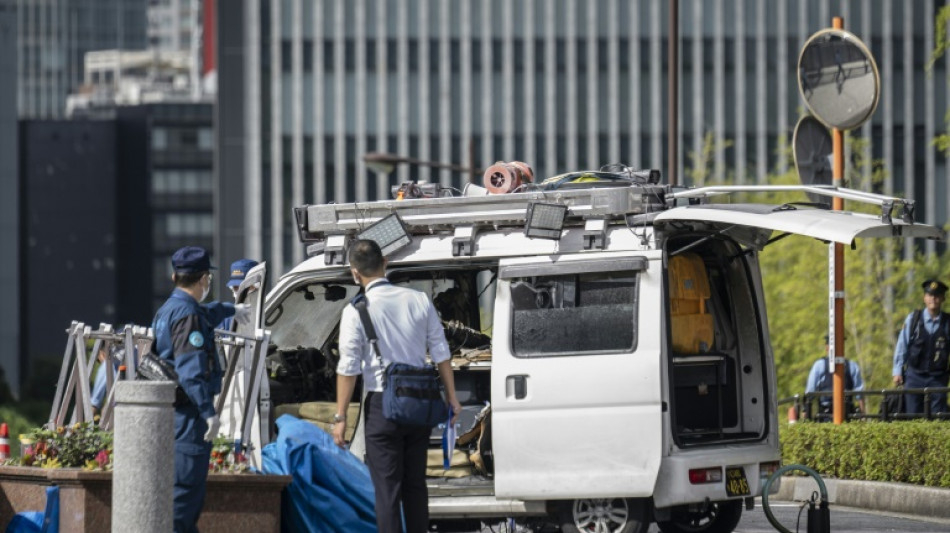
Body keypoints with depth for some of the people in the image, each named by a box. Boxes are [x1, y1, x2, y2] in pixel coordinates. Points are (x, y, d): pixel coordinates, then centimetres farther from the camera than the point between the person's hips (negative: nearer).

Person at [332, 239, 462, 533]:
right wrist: (451, 399, 12)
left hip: (383, 404, -4)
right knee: (415, 485, 15)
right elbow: (441, 354, 5)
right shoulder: (419, 300, 2)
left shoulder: (356, 311, -9)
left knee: (387, 488, -2)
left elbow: (348, 368, -9)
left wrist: (340, 416, -4)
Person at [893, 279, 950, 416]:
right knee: (912, 414, 1)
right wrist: (897, 372, 4)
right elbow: (902, 346, 6)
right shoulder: (913, 319, 0)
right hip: (914, 376, 0)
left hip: (938, 378, 0)